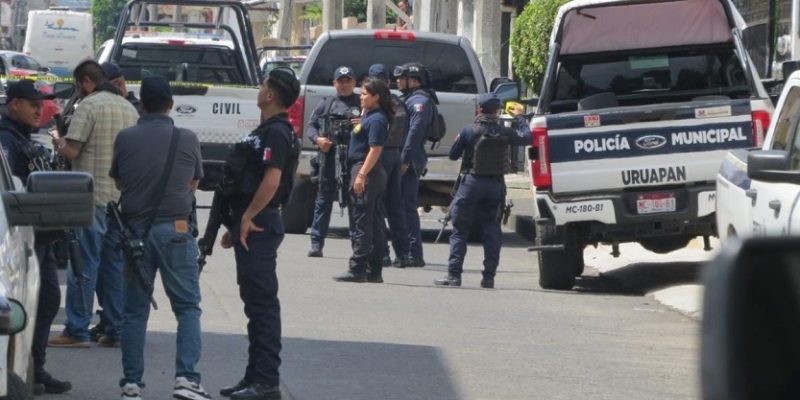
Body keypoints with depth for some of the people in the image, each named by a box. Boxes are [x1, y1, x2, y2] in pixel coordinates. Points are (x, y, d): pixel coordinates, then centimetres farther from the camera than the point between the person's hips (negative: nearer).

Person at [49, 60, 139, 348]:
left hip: (93, 197, -7)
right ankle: (116, 331, 10)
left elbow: (71, 151, -14)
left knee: (84, 265, -5)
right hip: (124, 199, 7)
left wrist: (58, 144, 8)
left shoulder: (89, 106, -10)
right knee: (116, 265, 10)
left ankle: (77, 331, -5)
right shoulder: (129, 108, 12)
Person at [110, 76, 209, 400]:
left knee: (134, 310, 9)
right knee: (187, 307, 4)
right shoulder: (187, 139, -3)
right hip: (175, 230, -2)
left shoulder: (125, 139, -2)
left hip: (135, 227, 2)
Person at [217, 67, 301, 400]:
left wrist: (248, 217, -20)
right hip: (254, 226, 11)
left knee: (262, 303, -9)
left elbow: (272, 179, -27)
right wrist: (237, 225, 23)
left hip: (259, 226, -11)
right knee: (255, 301, 14)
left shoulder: (275, 133, -15)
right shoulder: (267, 131, 18)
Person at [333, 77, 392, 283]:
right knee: (375, 223, 11)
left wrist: (361, 175, -24)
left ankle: (357, 269, -8)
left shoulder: (376, 119, -14)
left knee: (361, 223, -8)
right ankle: (374, 271, 14)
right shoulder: (369, 116, 15)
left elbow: (375, 149, -21)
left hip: (367, 172, -10)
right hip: (373, 174, 10)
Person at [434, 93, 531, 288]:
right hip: (496, 184, 3)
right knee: (492, 231, 9)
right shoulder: (504, 133, -2)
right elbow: (527, 138, 14)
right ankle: (489, 277, 6)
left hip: (472, 182, -3)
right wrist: (519, 117, 26)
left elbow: (453, 155, 1)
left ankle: (454, 274, -6)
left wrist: (458, 141, 22)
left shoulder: (469, 132, -8)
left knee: (460, 230, 2)